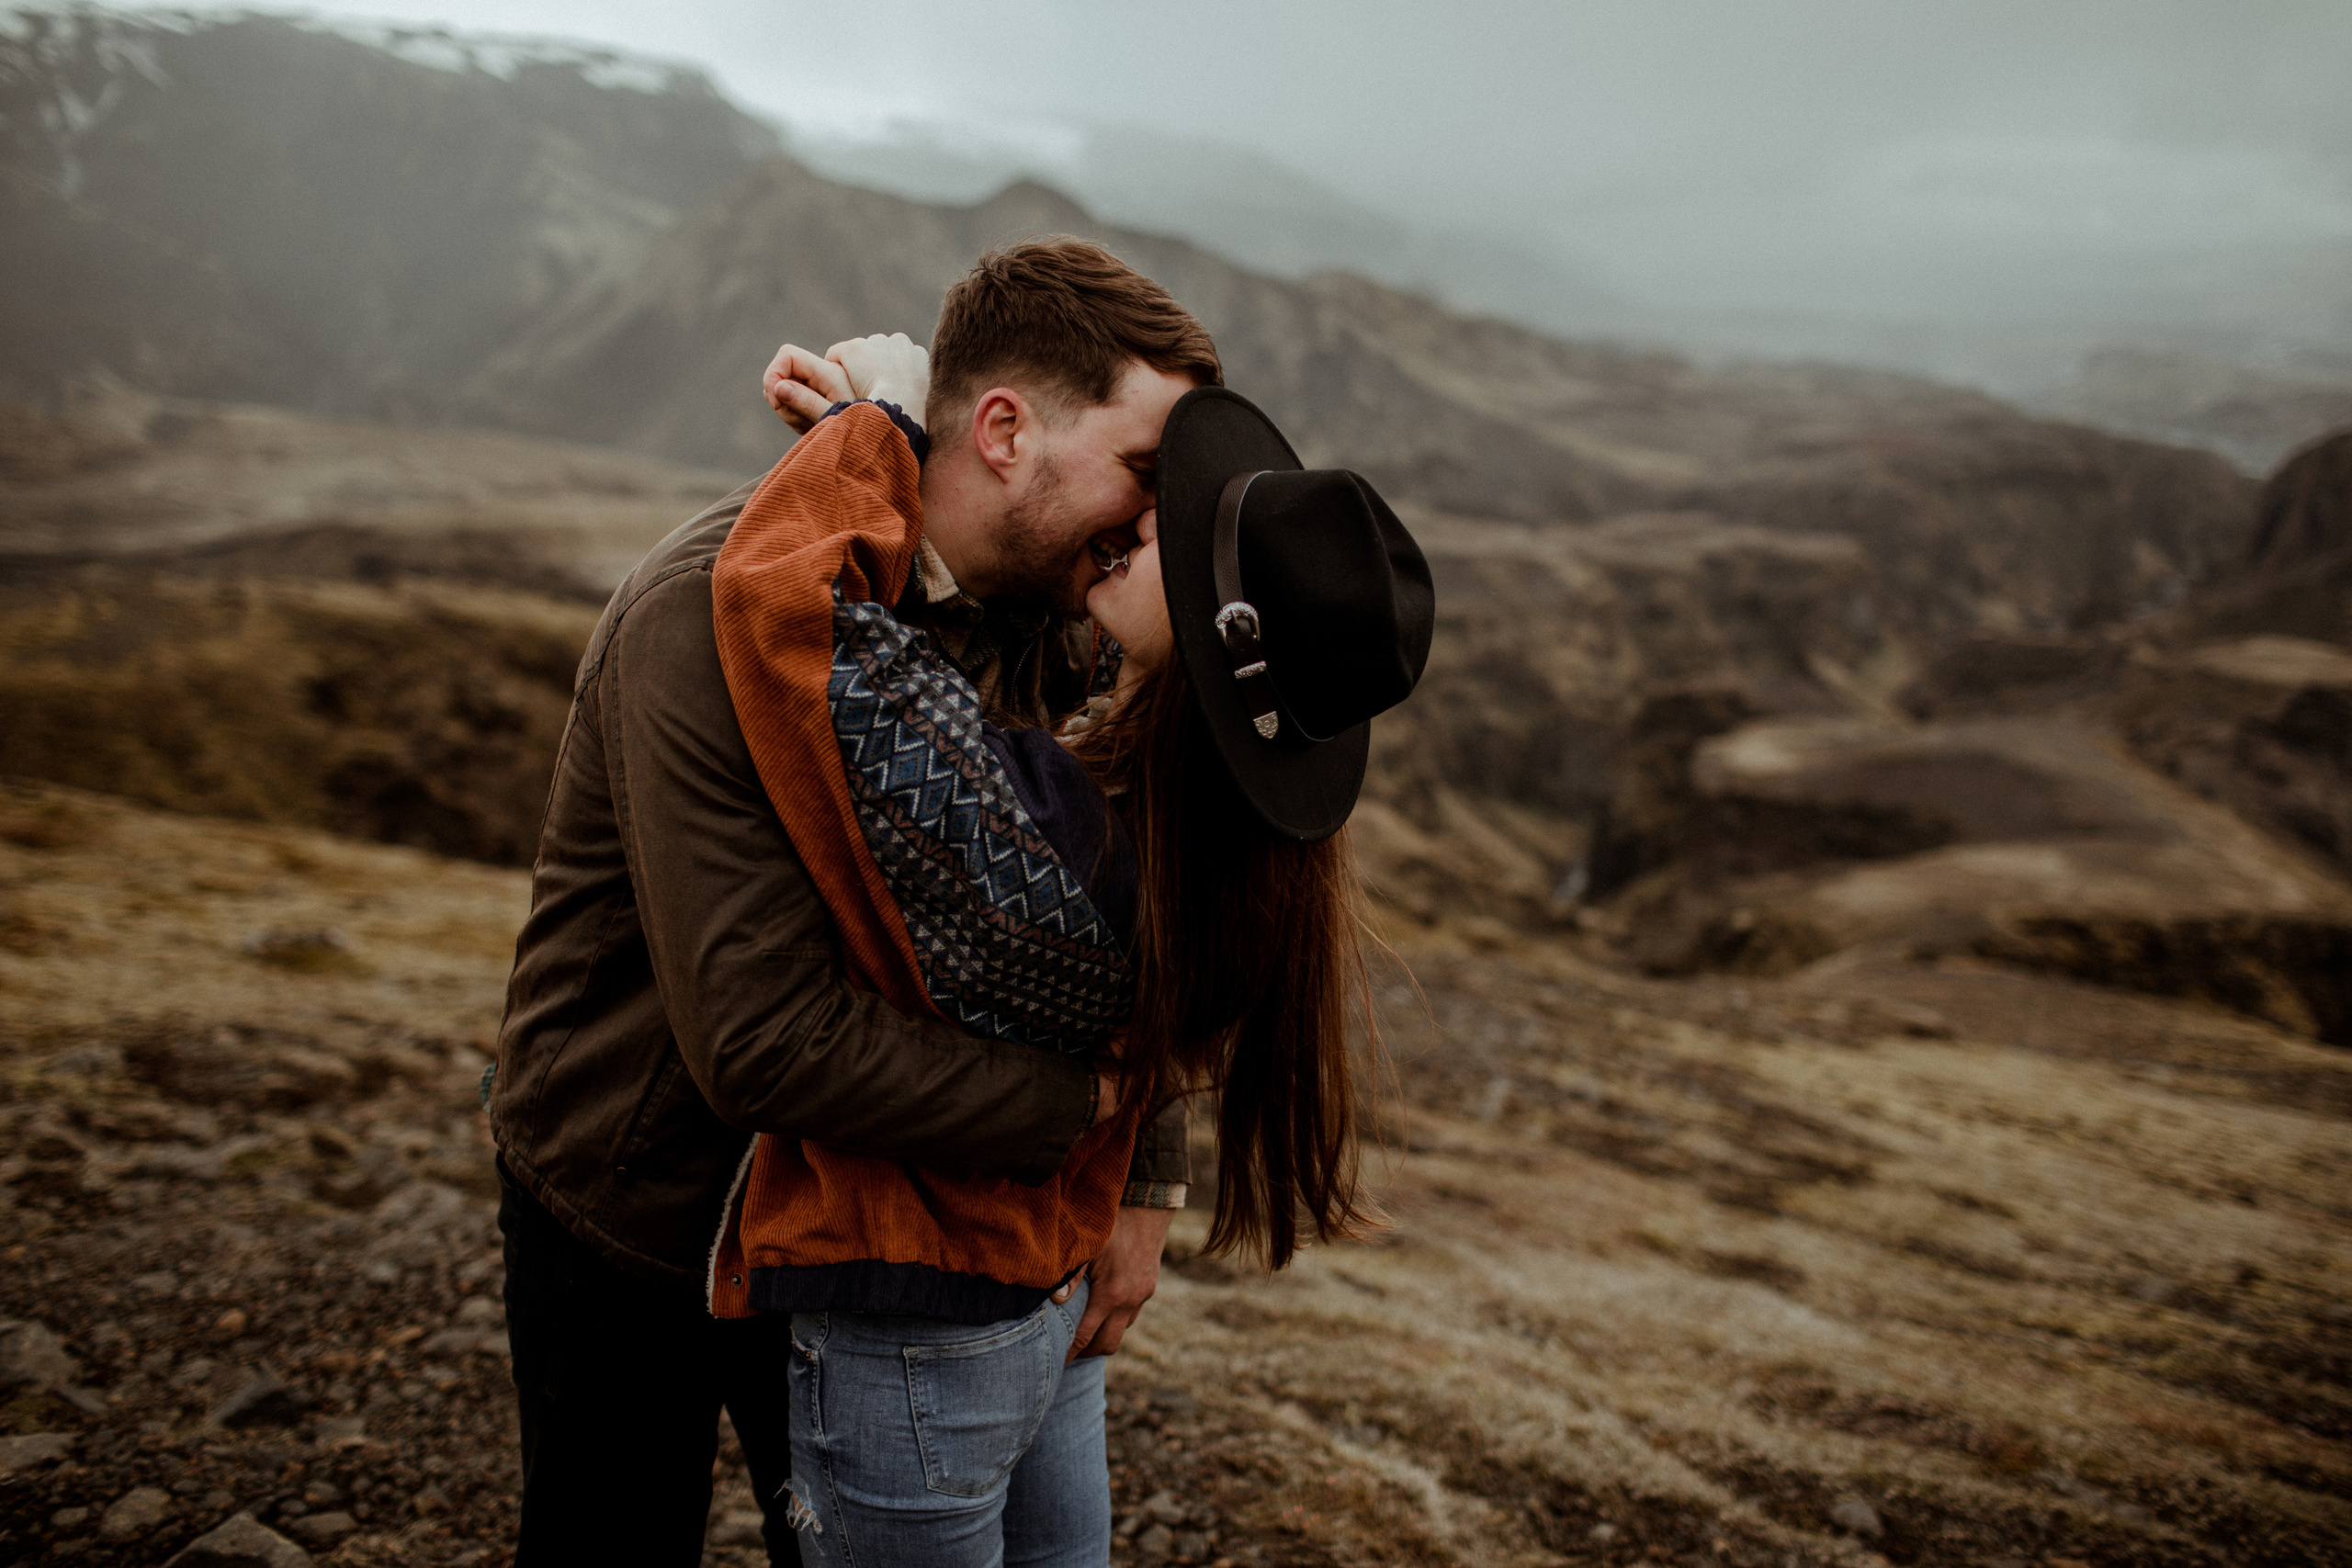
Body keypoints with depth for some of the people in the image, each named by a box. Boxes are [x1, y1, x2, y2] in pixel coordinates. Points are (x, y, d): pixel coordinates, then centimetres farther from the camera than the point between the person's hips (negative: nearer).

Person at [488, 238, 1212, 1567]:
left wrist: (1149, 1179, -11)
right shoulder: (716, 618, -31)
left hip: (863, 1210, 6)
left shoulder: (1045, 611, -9)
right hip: (635, 1209, -5)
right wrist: (1067, 1110, -28)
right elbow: (765, 1037, -37)